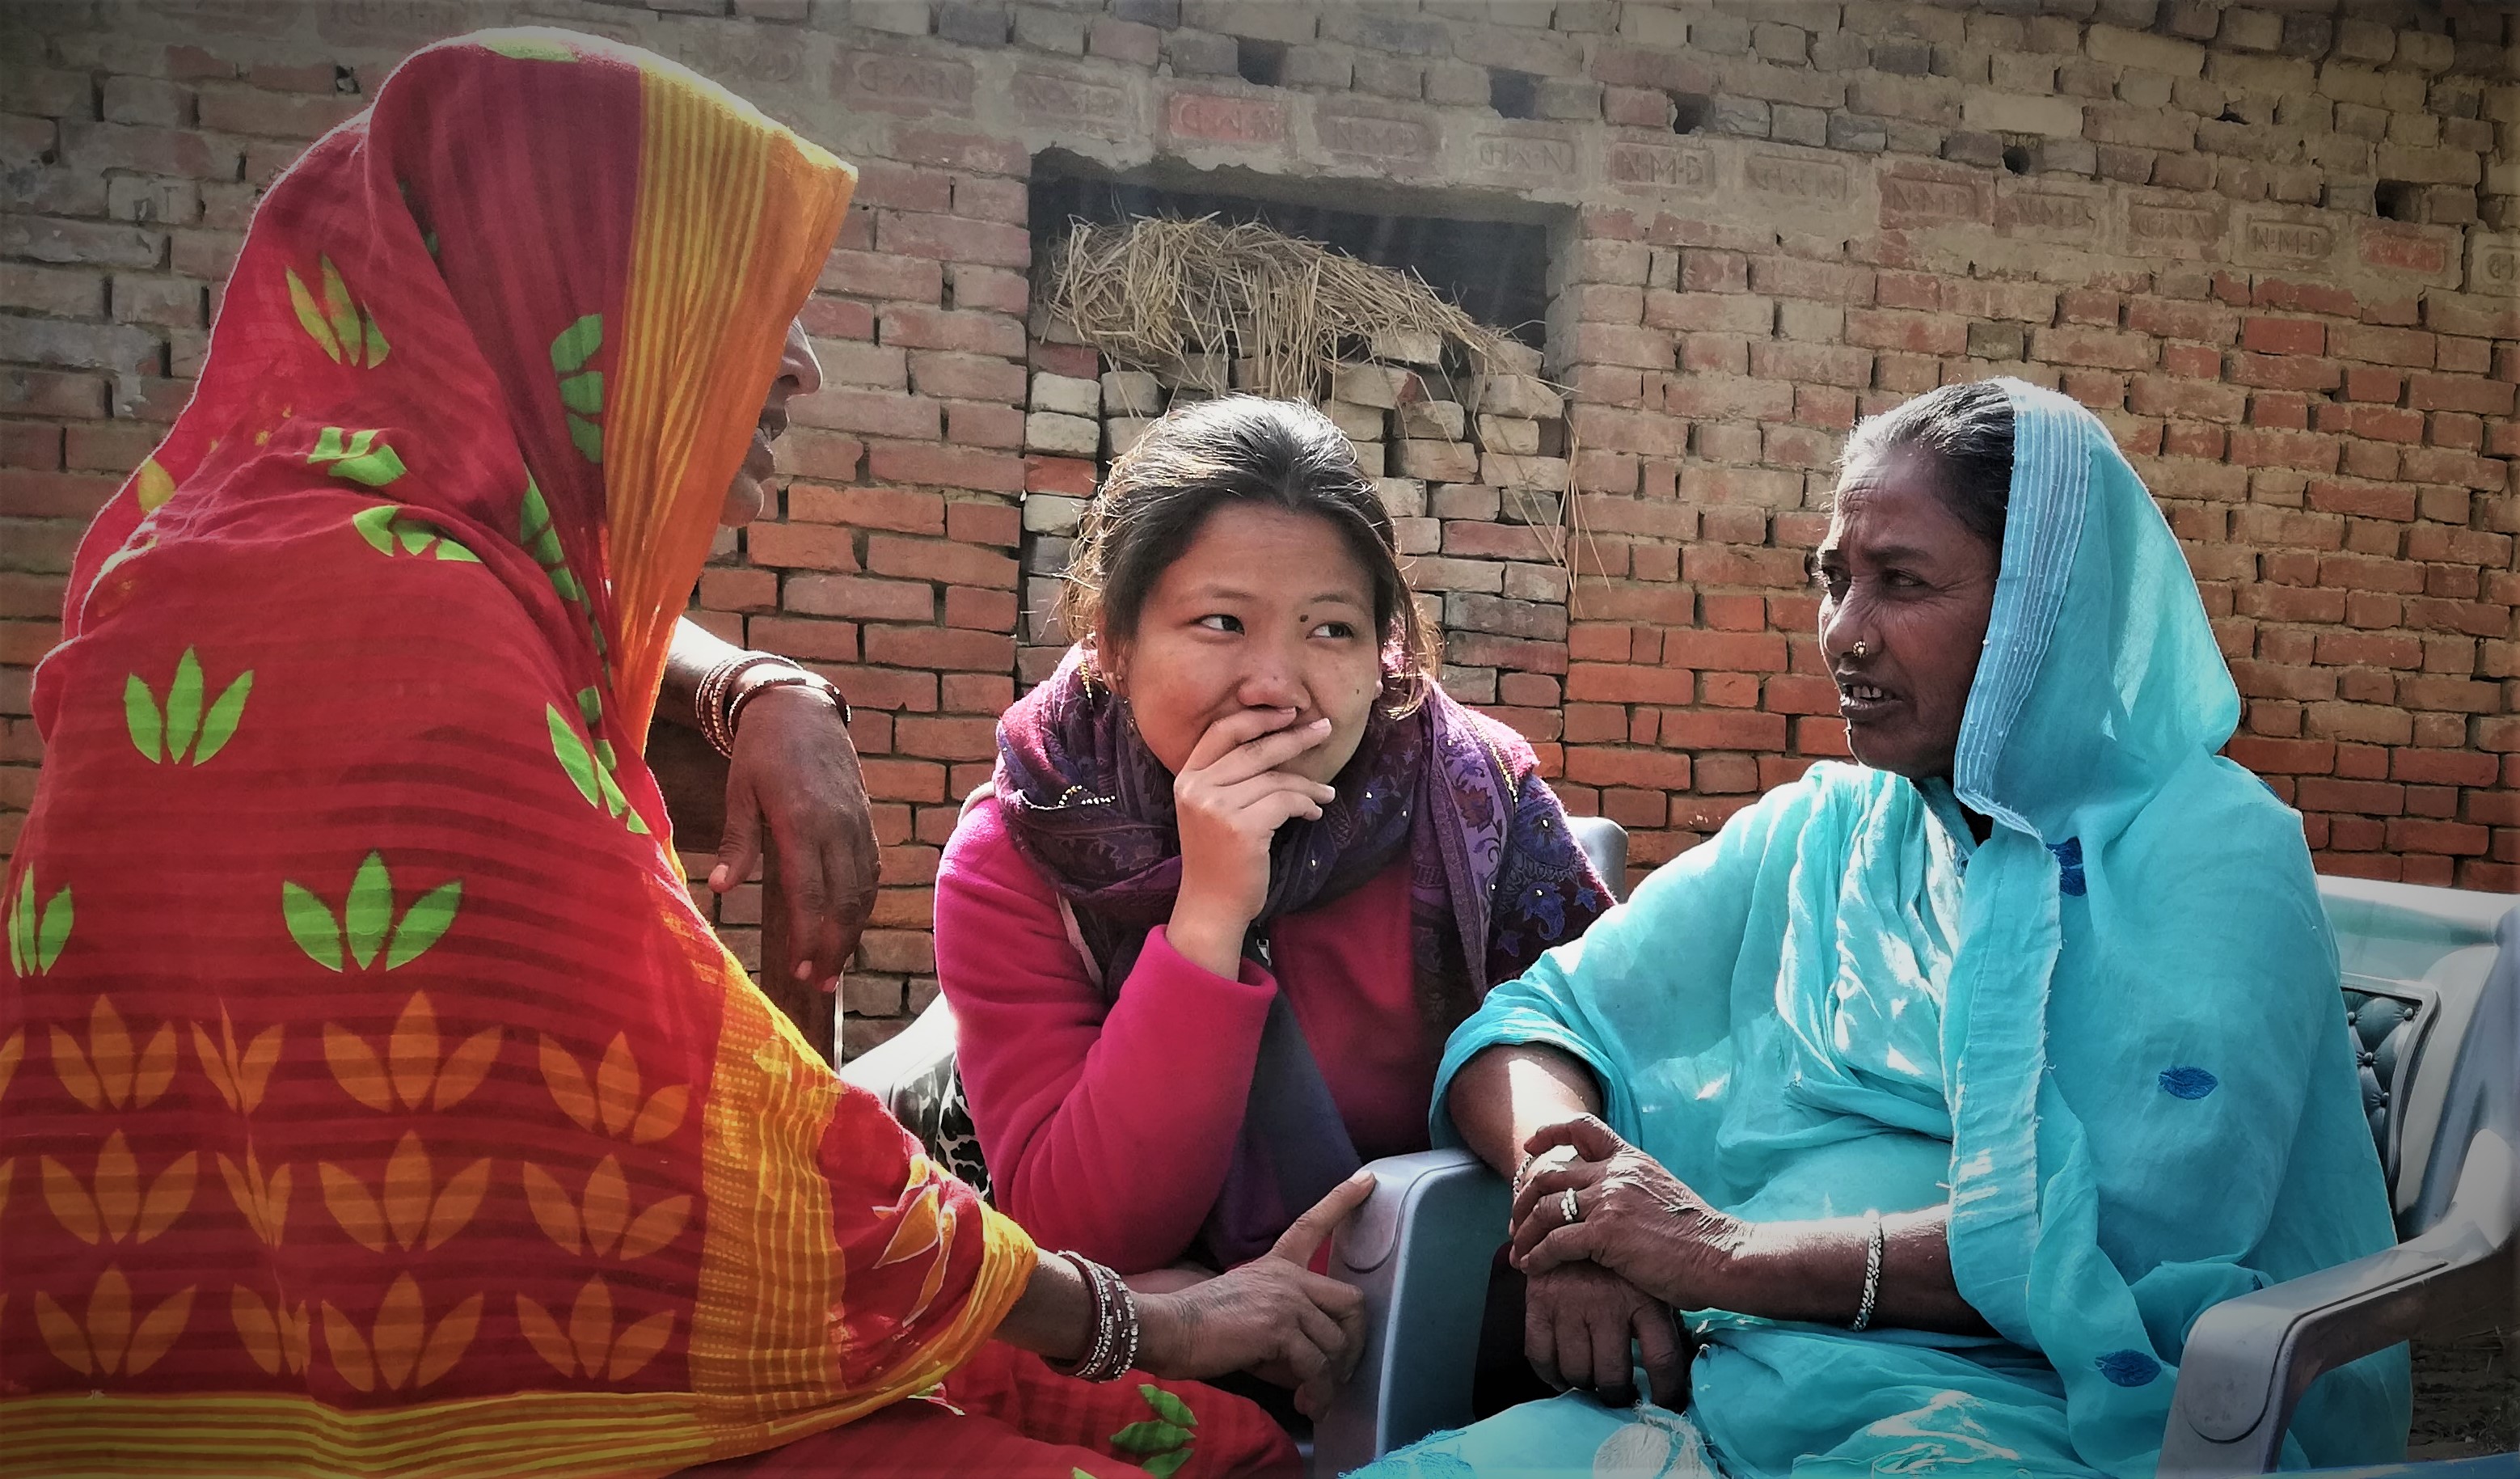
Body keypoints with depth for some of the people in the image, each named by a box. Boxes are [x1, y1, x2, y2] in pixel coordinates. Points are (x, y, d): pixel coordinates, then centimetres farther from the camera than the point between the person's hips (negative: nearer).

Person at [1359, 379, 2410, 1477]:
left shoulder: (2214, 856, -1)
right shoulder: (1817, 830, 16)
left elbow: (2136, 1239, -14)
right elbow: (1533, 1020, 12)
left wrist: (1732, 1254, -16)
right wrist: (1564, 1173, -11)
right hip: (1725, 1378, 4)